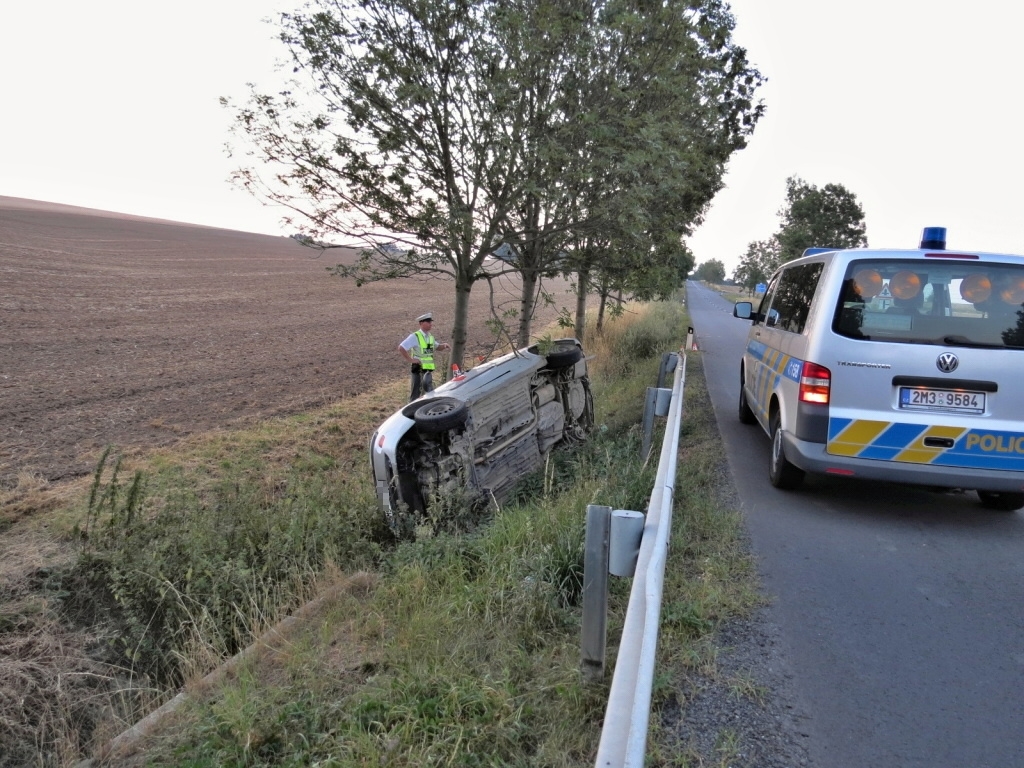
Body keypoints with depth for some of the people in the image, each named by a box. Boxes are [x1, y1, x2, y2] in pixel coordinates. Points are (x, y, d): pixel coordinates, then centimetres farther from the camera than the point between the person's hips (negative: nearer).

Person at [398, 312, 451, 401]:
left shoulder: (430, 337, 11)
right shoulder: (415, 337, -11)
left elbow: (436, 347, 27)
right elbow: (401, 348, -16)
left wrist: (444, 345, 6)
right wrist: (410, 359, -16)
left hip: (428, 369, 6)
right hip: (418, 368, -6)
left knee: (428, 390, 8)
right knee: (416, 392, 2)